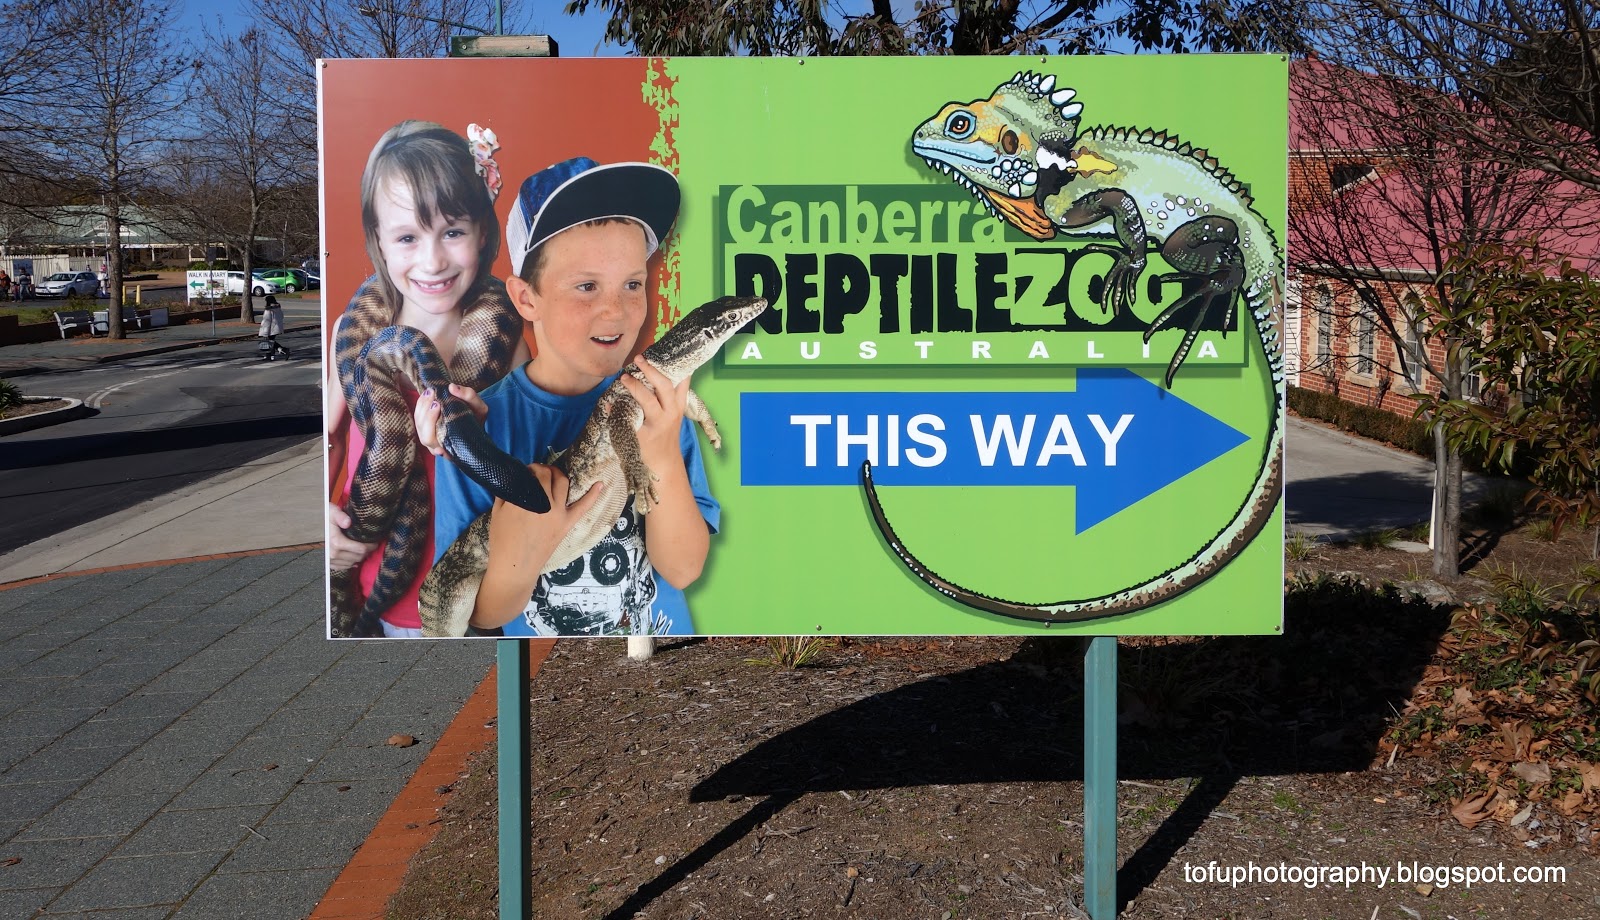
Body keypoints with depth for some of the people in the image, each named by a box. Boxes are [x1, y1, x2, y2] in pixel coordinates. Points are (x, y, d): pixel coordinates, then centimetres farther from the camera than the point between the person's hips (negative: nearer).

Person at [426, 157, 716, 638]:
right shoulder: (476, 428, -20)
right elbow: (482, 615, -17)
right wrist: (515, 563, -37)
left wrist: (664, 460, -34)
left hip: (662, 632, 2)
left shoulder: (657, 403, -15)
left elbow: (683, 570, -19)